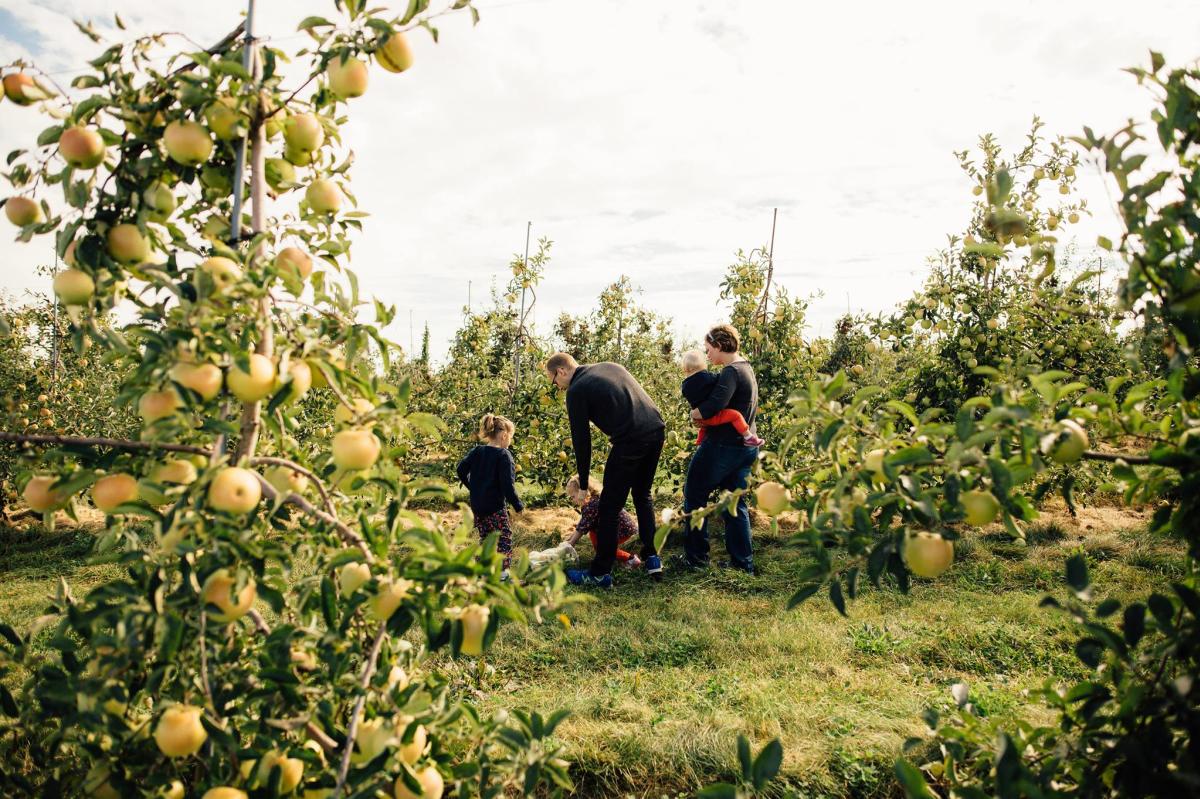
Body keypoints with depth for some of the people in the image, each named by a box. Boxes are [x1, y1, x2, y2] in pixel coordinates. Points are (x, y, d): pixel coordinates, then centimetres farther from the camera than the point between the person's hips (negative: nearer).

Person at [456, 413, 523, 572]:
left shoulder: (477, 451, 6)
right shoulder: (504, 455, -13)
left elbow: (461, 470, 6)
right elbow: (507, 485, -19)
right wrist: (518, 506, -11)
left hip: (477, 506, 7)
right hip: (495, 507, -7)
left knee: (485, 539, 20)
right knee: (504, 541, 1)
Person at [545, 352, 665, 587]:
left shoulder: (576, 390, 1)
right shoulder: (612, 367, 22)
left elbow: (582, 440, 2)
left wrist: (583, 484, 12)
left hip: (631, 440, -8)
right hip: (657, 429, 8)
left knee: (609, 507, 4)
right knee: (643, 496, 25)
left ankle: (601, 573, 11)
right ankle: (652, 559, 23)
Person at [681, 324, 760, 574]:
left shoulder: (731, 372, -18)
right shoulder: (747, 368, 12)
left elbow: (714, 406, -32)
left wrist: (695, 413, -11)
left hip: (723, 446, -9)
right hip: (745, 447, 9)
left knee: (695, 495, 6)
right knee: (736, 503, 14)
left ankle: (696, 557, 12)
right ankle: (743, 563, 17)